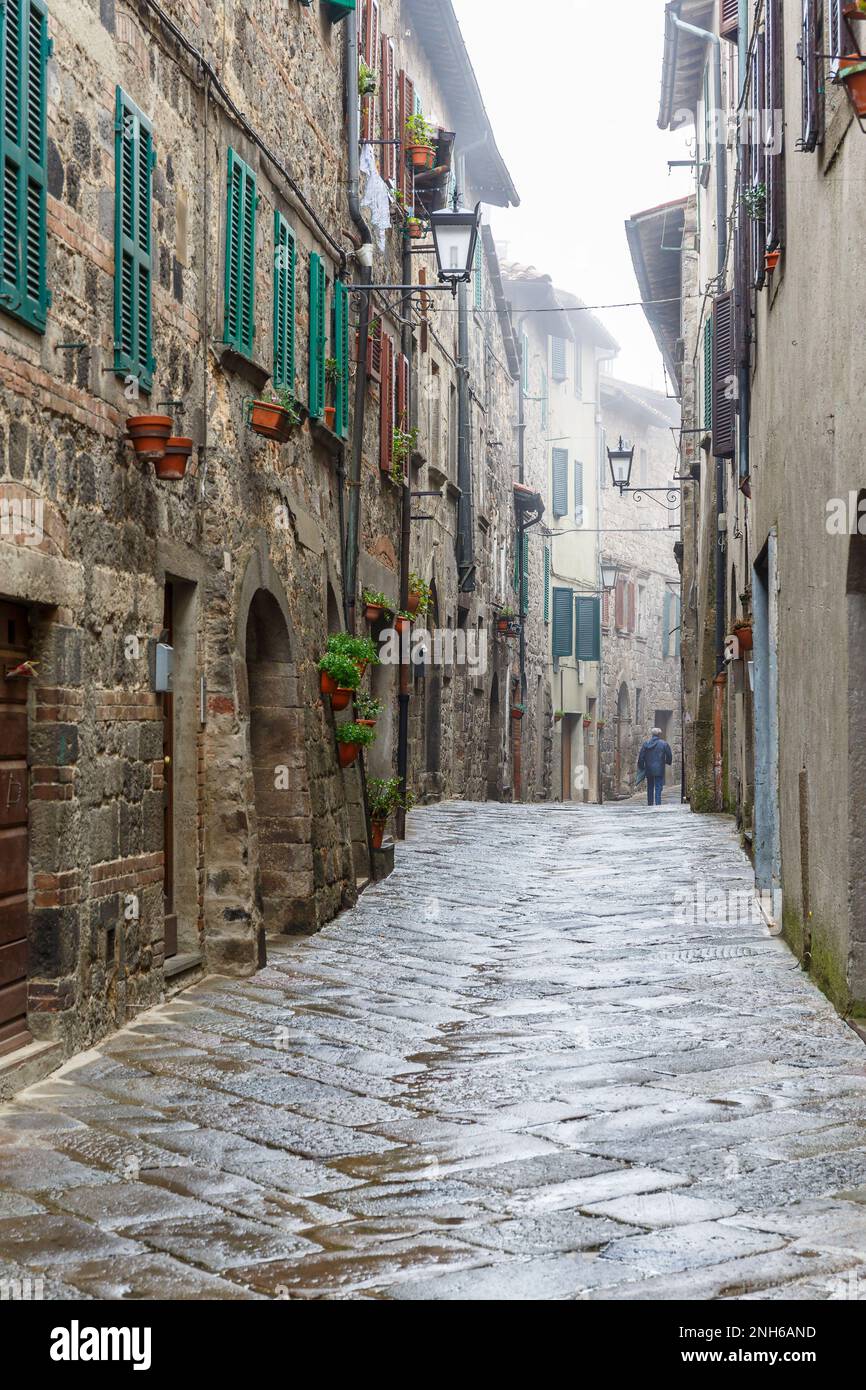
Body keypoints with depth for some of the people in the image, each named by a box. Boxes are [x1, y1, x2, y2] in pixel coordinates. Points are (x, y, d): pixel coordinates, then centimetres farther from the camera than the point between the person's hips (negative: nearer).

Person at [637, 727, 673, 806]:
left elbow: (641, 757, 3)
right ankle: (658, 805, -12)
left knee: (650, 788, 14)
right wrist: (668, 762, 21)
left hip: (649, 770, 3)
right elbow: (669, 756, 0)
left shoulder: (645, 744, 4)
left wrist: (641, 768, 11)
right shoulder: (664, 744, -5)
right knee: (658, 788, -4)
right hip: (659, 770, -3)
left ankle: (650, 804, 19)